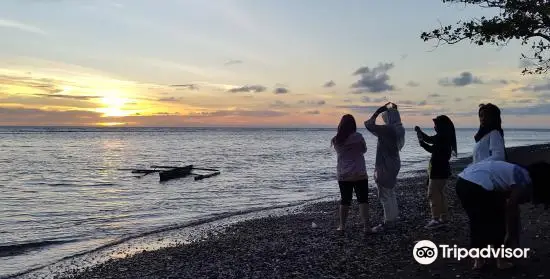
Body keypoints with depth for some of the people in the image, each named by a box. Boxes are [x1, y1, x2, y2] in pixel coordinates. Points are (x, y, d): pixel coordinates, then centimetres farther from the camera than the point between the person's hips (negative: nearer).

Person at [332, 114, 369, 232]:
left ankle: (342, 226, 18)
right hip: (359, 174, -3)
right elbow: (364, 150, 4)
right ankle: (366, 225, 2)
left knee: (345, 200, 12)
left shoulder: (336, 140, -2)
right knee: (363, 200, 4)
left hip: (343, 175, 3)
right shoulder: (358, 136, -10)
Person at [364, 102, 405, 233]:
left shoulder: (388, 129, -23)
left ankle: (387, 222, 4)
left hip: (385, 165, -10)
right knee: (390, 192, 20)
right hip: (394, 163, 10)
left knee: (384, 194, -2)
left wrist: (378, 111, -13)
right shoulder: (400, 129, 5)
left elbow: (369, 125, -24)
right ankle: (393, 217, 32)